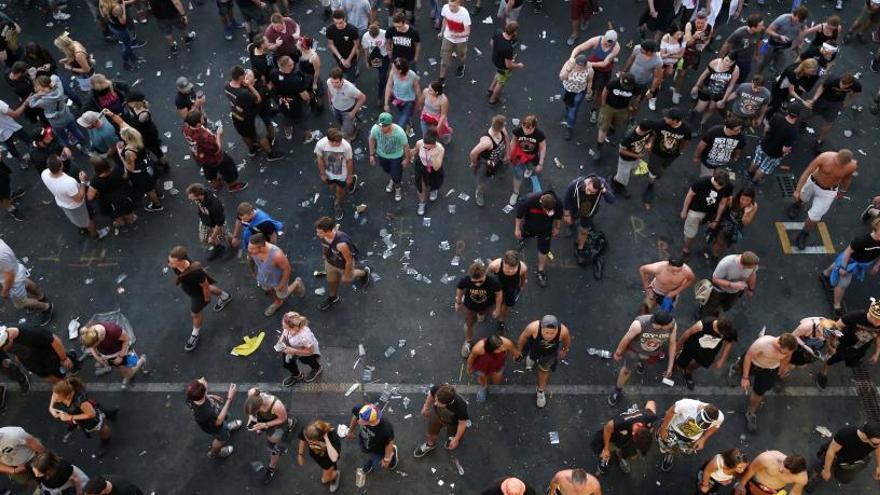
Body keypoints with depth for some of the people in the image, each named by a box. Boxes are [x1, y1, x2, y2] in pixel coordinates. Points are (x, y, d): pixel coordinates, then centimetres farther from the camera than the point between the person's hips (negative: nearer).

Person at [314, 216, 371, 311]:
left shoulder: (341, 244, -48)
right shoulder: (322, 235, -29)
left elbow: (349, 261, -29)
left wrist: (346, 275, -13)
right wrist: (325, 256, 15)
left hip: (344, 265, -5)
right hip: (330, 262, 5)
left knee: (347, 280, 28)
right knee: (332, 281, 27)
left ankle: (365, 272, 57)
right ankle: (333, 298, 58)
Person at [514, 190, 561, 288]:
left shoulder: (558, 203, -34)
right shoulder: (529, 200, -41)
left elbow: (558, 216, -9)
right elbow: (519, 213, -21)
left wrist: (556, 228, 7)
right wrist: (517, 229, -12)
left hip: (545, 229, 0)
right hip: (529, 226, 0)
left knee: (544, 250, 11)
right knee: (523, 235, 31)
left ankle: (540, 271, 35)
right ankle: (524, 236, 71)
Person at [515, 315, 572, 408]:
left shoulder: (563, 331, -41)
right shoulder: (533, 327, -45)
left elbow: (567, 339, -15)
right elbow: (523, 337, -23)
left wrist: (565, 350, 5)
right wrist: (518, 351, -6)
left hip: (550, 353, 0)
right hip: (533, 347, 0)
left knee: (544, 370, 23)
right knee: (532, 356, 34)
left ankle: (540, 391, 50)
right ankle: (532, 358, 71)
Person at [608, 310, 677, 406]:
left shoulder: (672, 325, -34)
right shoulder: (639, 324, -43)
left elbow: (672, 343, -15)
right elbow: (627, 339, -23)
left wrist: (670, 367, -8)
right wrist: (618, 353, -6)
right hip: (634, 350, -2)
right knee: (627, 370, 18)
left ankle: (640, 362, 67)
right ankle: (617, 391, 46)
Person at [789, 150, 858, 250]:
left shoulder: (852, 166, -27)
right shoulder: (824, 157, -35)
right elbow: (807, 172, -25)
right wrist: (797, 190, -26)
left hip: (828, 192, 0)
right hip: (813, 183, 0)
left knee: (814, 216, 0)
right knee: (802, 197, 30)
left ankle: (804, 234, 28)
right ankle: (797, 205, 68)